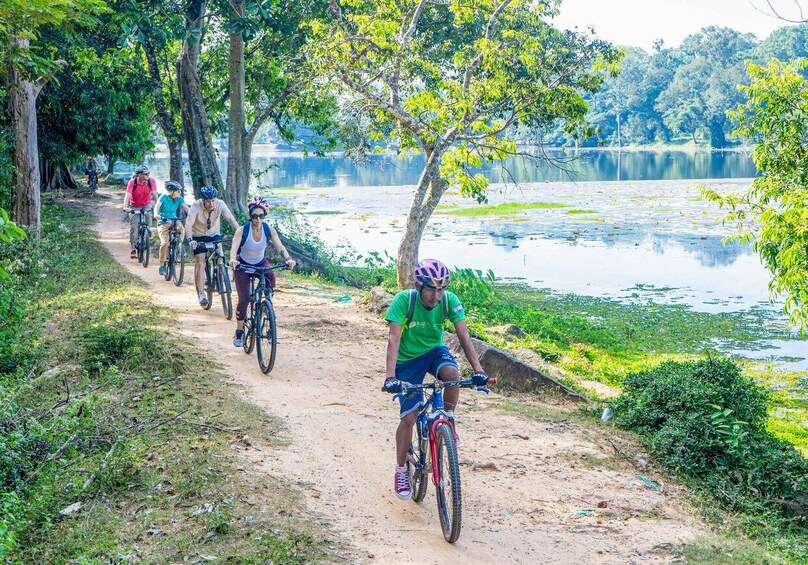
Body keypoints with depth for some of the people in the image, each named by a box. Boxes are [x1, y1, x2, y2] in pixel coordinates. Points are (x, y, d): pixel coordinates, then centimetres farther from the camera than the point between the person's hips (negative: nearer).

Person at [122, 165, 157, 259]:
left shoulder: (151, 181, -18)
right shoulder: (132, 183, -23)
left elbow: (155, 194, -19)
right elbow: (128, 195, -31)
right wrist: (125, 207, -45)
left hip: (147, 204, 1)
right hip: (135, 206, -1)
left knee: (148, 215, -32)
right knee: (133, 226, -9)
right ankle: (133, 249, -2)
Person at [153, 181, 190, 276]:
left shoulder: (179, 199, 0)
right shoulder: (164, 197, -10)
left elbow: (187, 208, -12)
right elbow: (157, 206, -25)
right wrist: (156, 214, -46)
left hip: (174, 221, 3)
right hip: (163, 223, -3)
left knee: (181, 228, -33)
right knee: (164, 243, -20)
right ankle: (162, 265, -5)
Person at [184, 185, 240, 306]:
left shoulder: (220, 204, -20)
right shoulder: (196, 206, -26)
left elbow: (230, 219, -28)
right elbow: (188, 224, -35)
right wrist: (190, 240, -51)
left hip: (214, 235, 2)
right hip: (199, 236, -2)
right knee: (200, 264, -10)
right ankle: (201, 294, -7)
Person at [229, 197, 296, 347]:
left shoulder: (269, 229, -15)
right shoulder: (242, 230, -23)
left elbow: (280, 247, -23)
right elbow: (234, 248, -34)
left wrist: (288, 259, -43)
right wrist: (232, 260, -56)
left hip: (260, 263, 2)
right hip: (243, 265, -2)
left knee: (271, 278, -32)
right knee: (244, 299, -14)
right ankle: (239, 331, 4)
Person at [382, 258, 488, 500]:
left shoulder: (450, 301, -20)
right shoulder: (404, 300, -28)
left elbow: (464, 337, -23)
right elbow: (394, 339, -33)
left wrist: (478, 370, -35)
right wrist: (390, 377, -44)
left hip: (435, 350, 2)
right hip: (408, 359, -2)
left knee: (453, 374, -33)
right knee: (409, 417, -6)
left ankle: (448, 421, -5)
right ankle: (401, 469, 14)